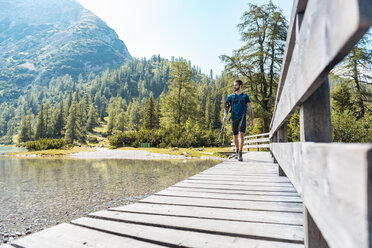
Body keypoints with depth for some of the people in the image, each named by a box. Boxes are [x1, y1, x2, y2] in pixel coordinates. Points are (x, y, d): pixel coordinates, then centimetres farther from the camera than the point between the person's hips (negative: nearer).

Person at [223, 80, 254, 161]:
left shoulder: (245, 96, 4)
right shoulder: (231, 96, 9)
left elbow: (250, 108, 4)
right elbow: (227, 107, 7)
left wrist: (251, 119, -5)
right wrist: (225, 116, -9)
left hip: (242, 118, -3)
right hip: (234, 118, 3)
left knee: (241, 134, -18)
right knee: (235, 136, 10)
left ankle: (240, 154, -18)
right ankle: (237, 152, 28)